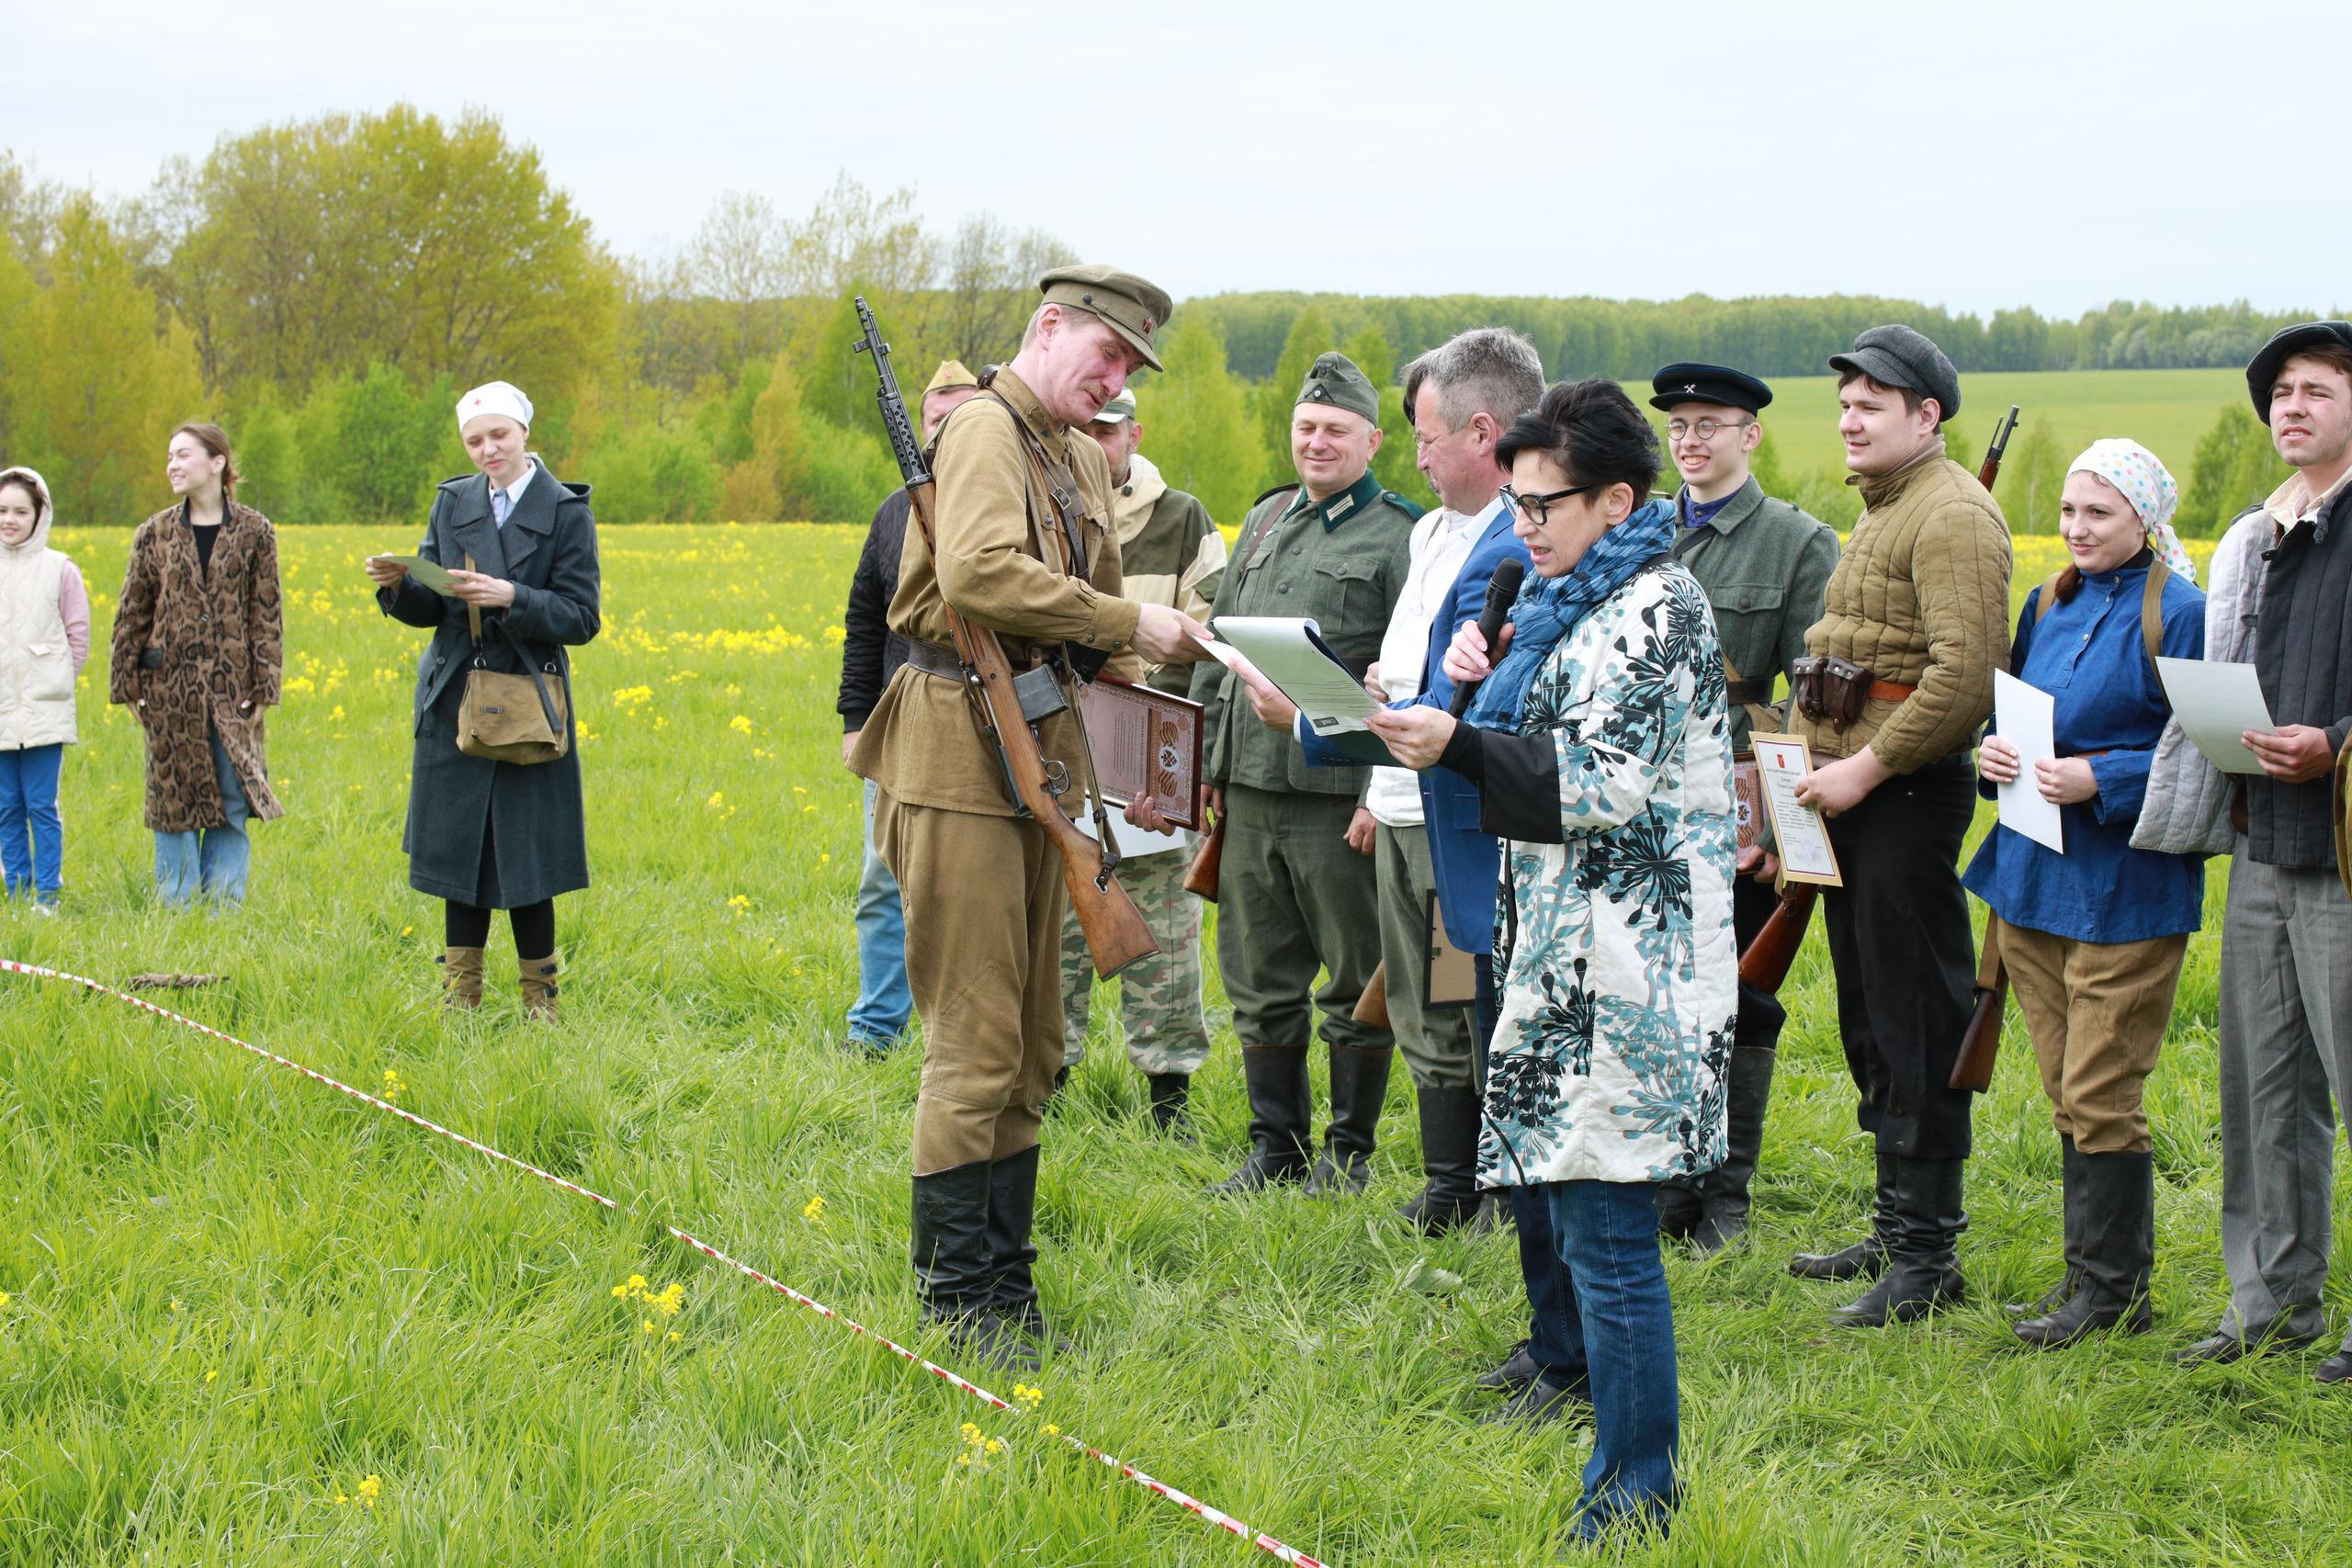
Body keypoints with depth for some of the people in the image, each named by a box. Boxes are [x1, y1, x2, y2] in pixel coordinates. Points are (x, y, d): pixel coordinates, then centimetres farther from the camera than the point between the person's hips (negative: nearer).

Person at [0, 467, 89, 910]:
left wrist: (52, 681, -1)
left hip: (44, 708, -3)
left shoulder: (59, 569, -1)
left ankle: (48, 896, 5)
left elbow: (79, 638, 4)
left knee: (41, 806, -3)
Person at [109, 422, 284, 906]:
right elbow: (132, 613, 7)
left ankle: (225, 910, 9)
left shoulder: (253, 532, 2)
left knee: (232, 803, 2)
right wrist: (127, 684, 2)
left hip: (232, 690, -1)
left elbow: (266, 613, 1)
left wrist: (263, 687, -4)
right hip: (171, 690, 1)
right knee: (173, 803, 4)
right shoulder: (156, 534, 5)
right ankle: (174, 913, 11)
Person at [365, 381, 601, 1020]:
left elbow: (581, 619, -8)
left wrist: (511, 597, -21)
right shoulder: (452, 501, 9)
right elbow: (429, 610, 10)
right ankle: (460, 996, 15)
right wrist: (398, 585, -11)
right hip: (455, 703, 4)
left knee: (525, 856, -2)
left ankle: (538, 998, 10)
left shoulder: (566, 511, -3)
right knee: (461, 847, 7)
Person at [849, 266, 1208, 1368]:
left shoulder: (1081, 460, 19)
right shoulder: (987, 430, -9)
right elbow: (978, 573, -27)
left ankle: (1007, 1277, 21)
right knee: (976, 1040, -7)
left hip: (1040, 755, 9)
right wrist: (1129, 624, -21)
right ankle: (957, 1297, 0)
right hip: (961, 755, -9)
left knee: (1031, 1038, 13)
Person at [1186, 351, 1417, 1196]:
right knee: (1260, 980, 11)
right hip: (1251, 790, 6)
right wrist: (1208, 761, 15)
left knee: (1355, 983, 3)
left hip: (1339, 795, -6)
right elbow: (1218, 650, 21)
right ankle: (1275, 1143, 22)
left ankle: (1350, 1152, 14)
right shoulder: (1265, 521, 15)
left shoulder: (1399, 537, -5)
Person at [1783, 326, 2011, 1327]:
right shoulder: (1881, 513, 19)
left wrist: (1867, 767, -19)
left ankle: (1930, 1256, -3)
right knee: (1868, 1015, 15)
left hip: (1907, 793, -10)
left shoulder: (1954, 515, -13)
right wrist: (1823, 765, 14)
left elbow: (1966, 674, -23)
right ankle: (1893, 1230, 24)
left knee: (1915, 1020, -7)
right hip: (1855, 790, 10)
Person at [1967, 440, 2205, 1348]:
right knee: (2066, 1093, 12)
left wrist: (2100, 779, -21)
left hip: (2124, 889, -7)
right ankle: (2101, 1275, 21)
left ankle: (2109, 1289, 7)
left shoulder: (2177, 614, -9)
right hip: (2032, 873, 7)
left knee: (2099, 1095, -4)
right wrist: (1992, 753, -1)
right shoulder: (2049, 605, 12)